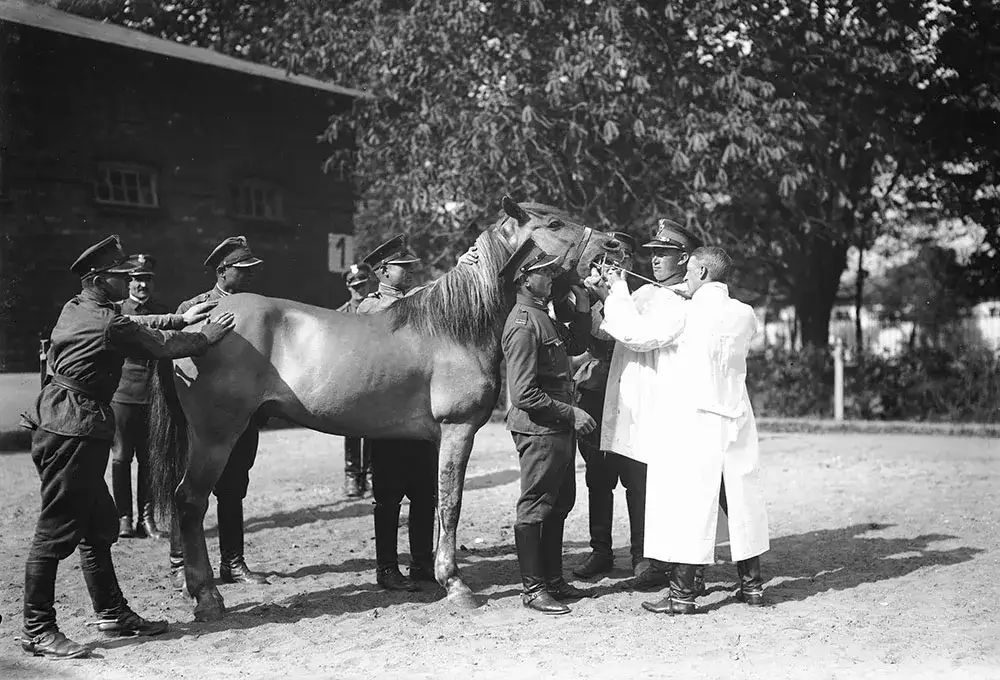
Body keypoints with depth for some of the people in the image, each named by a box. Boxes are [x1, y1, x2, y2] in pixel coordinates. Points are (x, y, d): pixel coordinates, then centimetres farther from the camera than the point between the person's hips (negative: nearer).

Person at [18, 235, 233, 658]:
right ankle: (37, 631, 3)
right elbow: (163, 347, -6)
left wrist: (180, 318, 24)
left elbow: (134, 325, 26)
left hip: (57, 422, 10)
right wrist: (207, 337, 9)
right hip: (75, 432, -10)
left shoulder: (75, 310, 12)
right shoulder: (109, 325, -17)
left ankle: (112, 613, 25)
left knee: (99, 524, 16)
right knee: (56, 531, -4)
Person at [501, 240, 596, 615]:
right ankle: (532, 588, 9)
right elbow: (523, 394, -24)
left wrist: (582, 310, 9)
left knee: (560, 503, 17)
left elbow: (574, 345, 24)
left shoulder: (542, 314, 11)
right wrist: (570, 412, -19)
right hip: (538, 429, -10)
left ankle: (553, 580, 28)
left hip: (558, 428, 10)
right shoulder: (523, 324, -20)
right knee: (535, 506, -1)